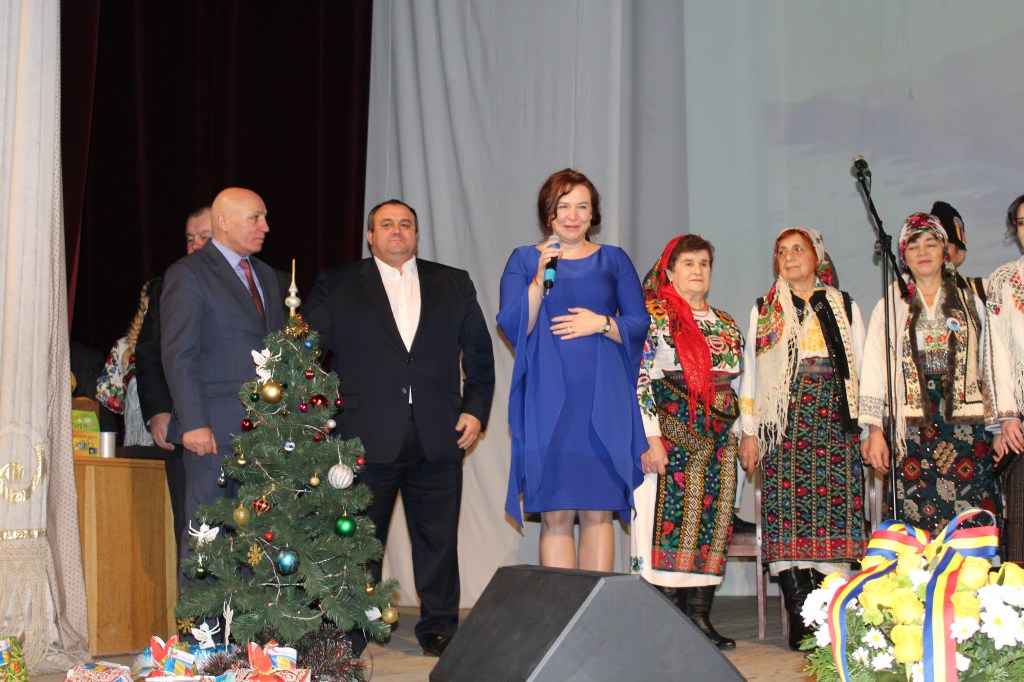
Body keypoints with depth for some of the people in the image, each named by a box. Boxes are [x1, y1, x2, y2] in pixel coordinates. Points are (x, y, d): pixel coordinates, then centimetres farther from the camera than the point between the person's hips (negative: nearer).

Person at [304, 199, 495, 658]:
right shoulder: (336, 286, 7)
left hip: (439, 438, 2)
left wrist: (475, 409, 3)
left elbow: (479, 353, 13)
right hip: (366, 438, -2)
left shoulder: (454, 285, 13)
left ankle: (439, 628, 19)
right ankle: (349, 635, 15)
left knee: (438, 539, 7)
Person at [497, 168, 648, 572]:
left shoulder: (613, 260, 13)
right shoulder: (524, 260, 10)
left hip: (603, 399, 1)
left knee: (598, 512, -1)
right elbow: (511, 327, -1)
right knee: (555, 515, -2)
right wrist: (541, 278, -13)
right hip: (548, 400, -1)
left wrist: (601, 323, -8)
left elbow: (641, 324, 10)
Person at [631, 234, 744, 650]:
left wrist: (736, 436, 15)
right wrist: (651, 437, -16)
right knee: (670, 517, -8)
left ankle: (700, 615, 7)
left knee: (712, 521, 3)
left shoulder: (725, 323, 18)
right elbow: (639, 379, -9)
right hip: (671, 433, -6)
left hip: (717, 439, 6)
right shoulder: (655, 316, -1)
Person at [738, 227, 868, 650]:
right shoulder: (763, 311, 16)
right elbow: (751, 374, 13)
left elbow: (864, 370, 12)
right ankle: (800, 620, -5)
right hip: (783, 425, 0)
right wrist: (749, 432, 5)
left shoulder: (845, 307, 15)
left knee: (835, 512, -8)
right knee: (787, 516, -8)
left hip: (835, 424, 0)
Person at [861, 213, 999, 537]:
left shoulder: (970, 303, 13)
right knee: (915, 529, -6)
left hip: (965, 425, 1)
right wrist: (875, 432, -4)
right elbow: (874, 372, 5)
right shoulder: (890, 307, 10)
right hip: (910, 431, -1)